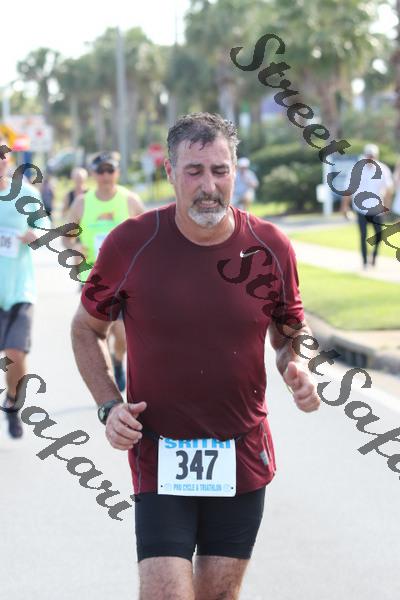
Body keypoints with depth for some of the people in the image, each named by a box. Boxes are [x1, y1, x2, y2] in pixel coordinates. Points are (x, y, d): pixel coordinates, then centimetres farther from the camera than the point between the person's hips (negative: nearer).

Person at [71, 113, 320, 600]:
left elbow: (289, 335, 13)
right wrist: (109, 406, -6)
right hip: (159, 454, -2)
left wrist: (297, 371, -10)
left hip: (243, 458, 2)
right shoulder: (130, 244, -8)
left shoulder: (271, 247, -3)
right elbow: (86, 329, 7)